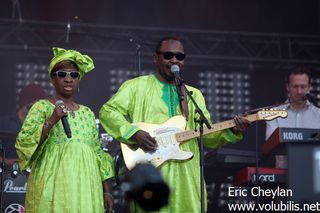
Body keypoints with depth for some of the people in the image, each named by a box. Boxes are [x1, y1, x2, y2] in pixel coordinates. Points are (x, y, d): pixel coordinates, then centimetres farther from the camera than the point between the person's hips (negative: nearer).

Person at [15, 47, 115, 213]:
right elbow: (23, 144, -8)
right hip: (53, 187, -4)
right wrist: (50, 121, -17)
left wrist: (107, 191, 10)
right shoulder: (41, 107, 2)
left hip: (85, 189, 4)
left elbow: (98, 153, 15)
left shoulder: (87, 113, 15)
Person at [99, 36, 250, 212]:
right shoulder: (136, 86, 7)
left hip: (185, 175, 4)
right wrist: (134, 133, -15)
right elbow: (107, 111, -1)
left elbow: (206, 134, 12)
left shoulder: (194, 95, 20)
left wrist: (231, 131, -7)